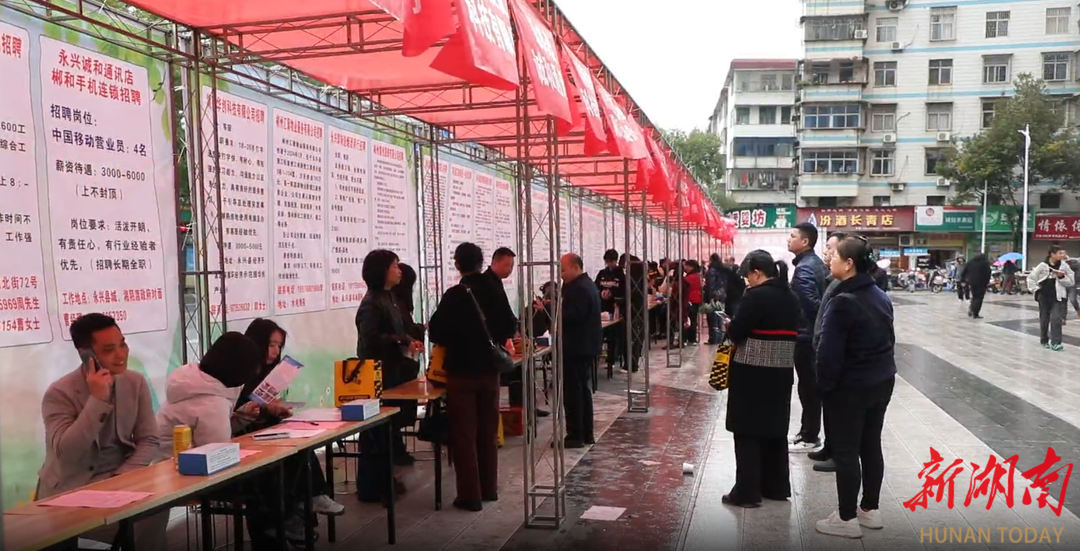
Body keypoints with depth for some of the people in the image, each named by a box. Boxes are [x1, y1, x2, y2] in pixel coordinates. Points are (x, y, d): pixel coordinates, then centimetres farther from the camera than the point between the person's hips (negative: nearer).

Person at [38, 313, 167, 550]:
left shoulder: (136, 383, 1)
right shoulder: (59, 393, -11)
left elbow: (149, 442, 2)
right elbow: (66, 454, -23)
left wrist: (121, 477, -14)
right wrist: (97, 400, -26)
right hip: (71, 491, -4)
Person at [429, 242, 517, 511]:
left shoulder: (454, 295, -14)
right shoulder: (494, 291, 1)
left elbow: (436, 332, -14)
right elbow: (510, 328, 7)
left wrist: (454, 339, 7)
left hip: (462, 371, -5)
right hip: (489, 369, 5)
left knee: (464, 434, 3)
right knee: (488, 432, 16)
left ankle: (470, 495, 4)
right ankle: (489, 488, 23)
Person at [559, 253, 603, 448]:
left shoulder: (579, 288, -18)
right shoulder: (586, 285, 15)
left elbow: (571, 315, -26)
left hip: (576, 348, -11)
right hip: (585, 346, 11)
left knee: (572, 392, -5)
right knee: (583, 390, 15)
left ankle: (575, 436, 0)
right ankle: (586, 434, 21)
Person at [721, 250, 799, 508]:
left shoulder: (757, 295, -16)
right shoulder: (791, 297, 9)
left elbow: (735, 332, -17)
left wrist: (729, 325, 5)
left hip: (752, 373, -8)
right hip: (781, 372, 8)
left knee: (748, 432, 1)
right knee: (775, 430, 17)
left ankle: (747, 492, 5)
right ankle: (776, 487, 26)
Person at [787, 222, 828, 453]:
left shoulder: (804, 268, -20)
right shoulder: (817, 263, 11)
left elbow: (810, 302, -29)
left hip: (805, 335, -10)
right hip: (814, 333, 10)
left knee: (807, 386, 0)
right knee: (812, 385, 17)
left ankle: (809, 437, 10)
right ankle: (808, 432, 28)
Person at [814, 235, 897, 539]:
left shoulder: (843, 302, -22)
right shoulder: (881, 297, 6)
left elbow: (829, 352, -20)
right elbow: (888, 340, 14)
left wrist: (825, 384, -6)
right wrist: (880, 369, 20)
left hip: (850, 387, -8)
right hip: (882, 381, 8)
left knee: (845, 451, 3)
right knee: (871, 445, 16)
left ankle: (847, 518, 11)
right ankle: (870, 510, 27)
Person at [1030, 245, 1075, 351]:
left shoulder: (1064, 266, -4)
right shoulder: (1043, 265, -6)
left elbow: (1071, 282, 0)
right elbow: (1031, 278, 3)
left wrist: (1061, 277, -16)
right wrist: (1036, 289, -3)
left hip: (1058, 297, -1)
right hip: (1044, 296, 1)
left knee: (1056, 319, -12)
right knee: (1044, 320, 11)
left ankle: (1055, 343, -10)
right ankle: (1044, 341, 26)